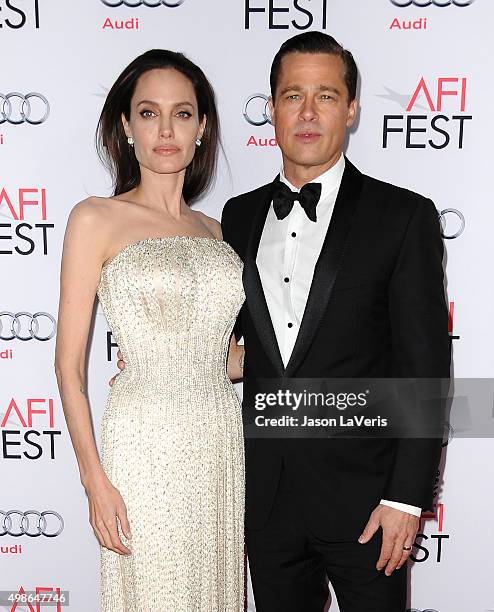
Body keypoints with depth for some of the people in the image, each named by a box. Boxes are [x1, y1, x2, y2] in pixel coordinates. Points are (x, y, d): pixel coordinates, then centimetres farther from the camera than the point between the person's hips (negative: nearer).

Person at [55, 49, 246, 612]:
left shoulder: (212, 229, 10)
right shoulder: (96, 219, -4)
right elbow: (69, 364, -6)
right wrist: (95, 480, -10)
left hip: (222, 440, 5)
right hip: (145, 443, -5)